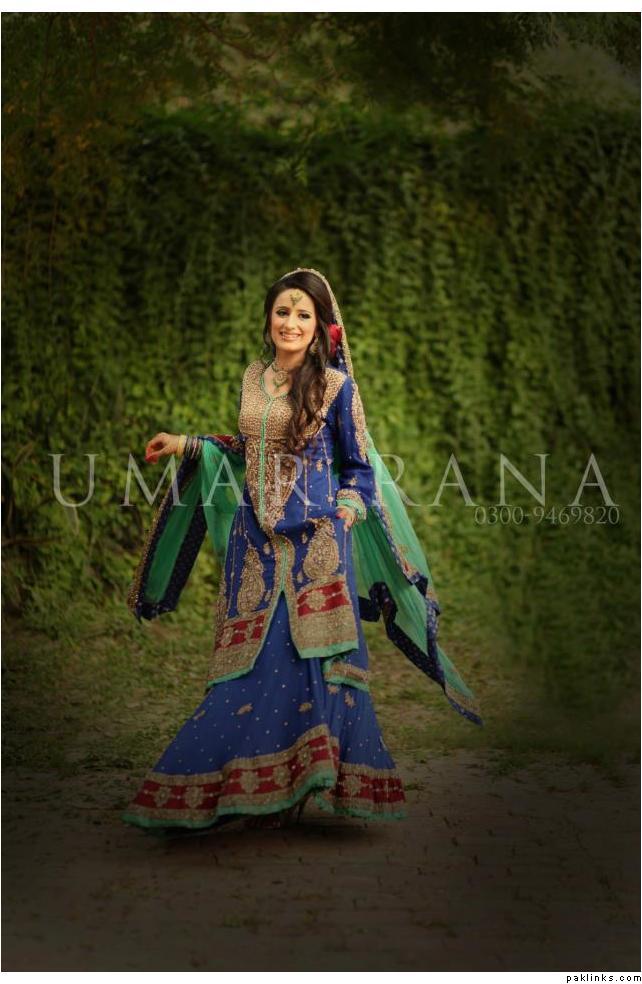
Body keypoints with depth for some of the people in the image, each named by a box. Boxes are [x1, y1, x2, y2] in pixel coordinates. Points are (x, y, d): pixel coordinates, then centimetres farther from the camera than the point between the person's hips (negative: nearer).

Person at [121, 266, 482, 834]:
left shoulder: (336, 386, -3)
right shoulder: (254, 378, 10)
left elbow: (359, 467, 2)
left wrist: (342, 516, -10)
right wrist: (187, 445, 17)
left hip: (313, 540, -4)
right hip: (255, 536, 5)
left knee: (308, 655, -5)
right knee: (251, 658, 5)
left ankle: (302, 781, 7)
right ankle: (255, 786, 18)